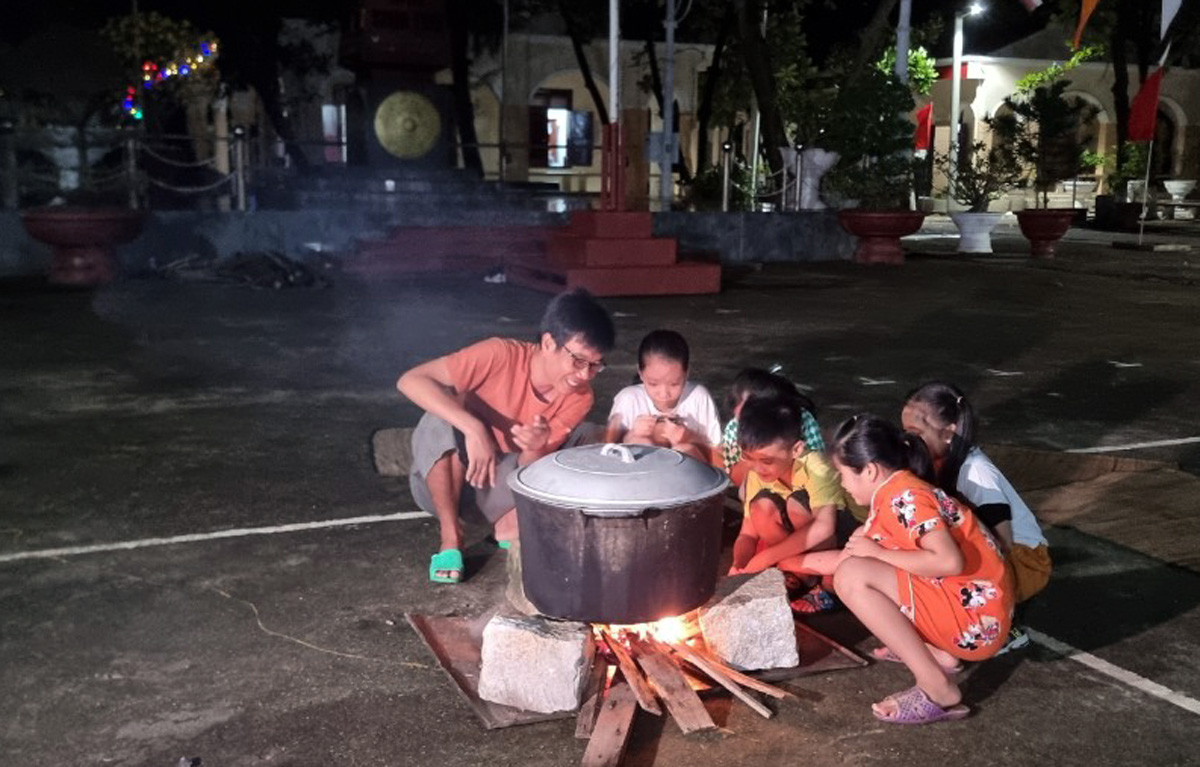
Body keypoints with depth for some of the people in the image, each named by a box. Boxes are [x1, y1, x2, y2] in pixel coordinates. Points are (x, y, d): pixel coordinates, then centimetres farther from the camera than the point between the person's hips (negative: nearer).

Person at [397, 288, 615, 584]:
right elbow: (411, 380, -33)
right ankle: (451, 537, -18)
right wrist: (473, 428, -44)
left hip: (498, 482, 2)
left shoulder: (579, 398, -15)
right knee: (443, 419, -35)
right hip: (439, 478, -2)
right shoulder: (501, 355, -27)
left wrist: (535, 448, -36)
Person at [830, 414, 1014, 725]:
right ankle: (936, 652, 8)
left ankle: (938, 690, -15)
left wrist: (876, 552, -18)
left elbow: (950, 561, -30)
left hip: (975, 619, -10)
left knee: (852, 577, -20)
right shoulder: (896, 490, 9)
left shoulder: (905, 497, -19)